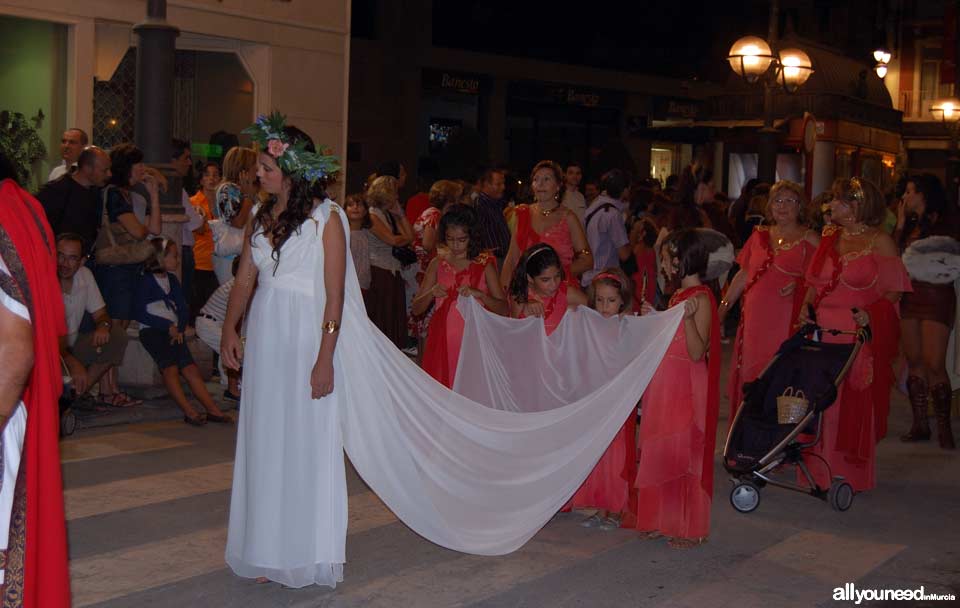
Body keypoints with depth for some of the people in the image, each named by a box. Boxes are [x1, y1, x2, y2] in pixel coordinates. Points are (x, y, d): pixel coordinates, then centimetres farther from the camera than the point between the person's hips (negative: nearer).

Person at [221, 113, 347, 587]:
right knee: (264, 441, 11)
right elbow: (244, 280, 11)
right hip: (264, 338, 6)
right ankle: (268, 550, 25)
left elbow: (334, 294, -12)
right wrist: (229, 330, -1)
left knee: (305, 441, 2)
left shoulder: (325, 217, -8)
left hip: (305, 339, -6)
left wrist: (325, 359, -16)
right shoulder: (261, 217, 10)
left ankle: (305, 553, 15)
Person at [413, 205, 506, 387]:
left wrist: (479, 294, -20)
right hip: (442, 343, 2)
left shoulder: (484, 264, 1)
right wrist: (431, 293, -11)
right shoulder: (438, 264, 8)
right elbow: (416, 308, 8)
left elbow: (503, 309, -4)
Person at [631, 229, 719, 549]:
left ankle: (691, 529, 12)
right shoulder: (678, 295, 11)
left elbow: (697, 352, -23)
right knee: (659, 453, 13)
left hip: (685, 390, -9)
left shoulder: (701, 298, -16)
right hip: (665, 388, 9)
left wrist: (688, 317, -34)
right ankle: (664, 521, 25)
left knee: (683, 455, 0)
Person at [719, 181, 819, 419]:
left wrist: (799, 285, -16)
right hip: (755, 318, 5)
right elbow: (743, 275, 19)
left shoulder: (809, 240, 2)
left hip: (788, 319, -4)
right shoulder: (760, 235, 15)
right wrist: (723, 307, 15)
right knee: (749, 373, 4)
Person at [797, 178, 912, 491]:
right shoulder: (829, 237, 13)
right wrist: (806, 307, 2)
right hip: (822, 334, 5)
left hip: (862, 336, -5)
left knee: (856, 403, -1)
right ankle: (819, 470, 15)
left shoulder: (880, 241, -3)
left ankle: (852, 474, 11)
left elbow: (893, 291, -5)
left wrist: (871, 314, -19)